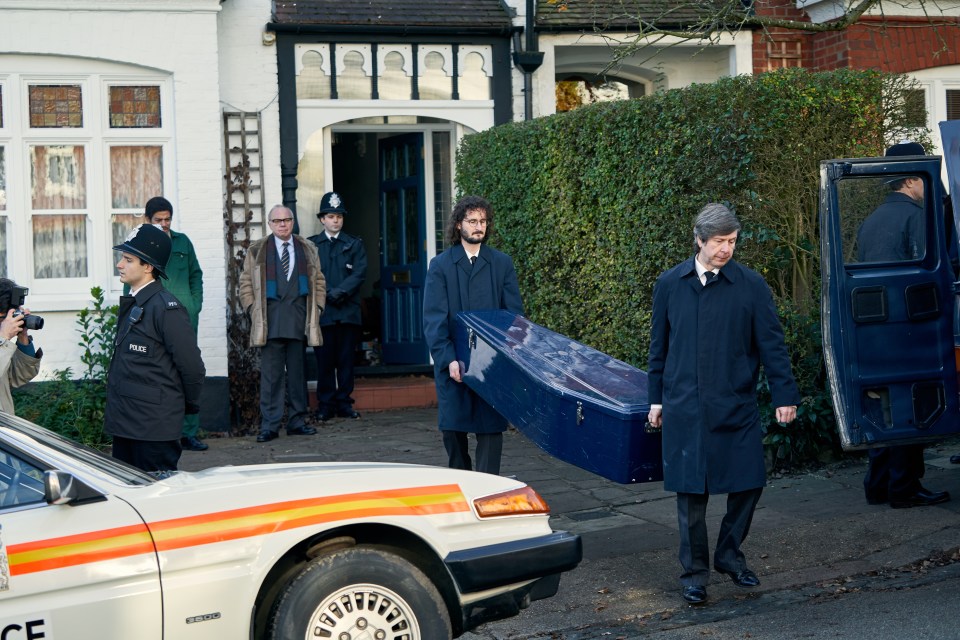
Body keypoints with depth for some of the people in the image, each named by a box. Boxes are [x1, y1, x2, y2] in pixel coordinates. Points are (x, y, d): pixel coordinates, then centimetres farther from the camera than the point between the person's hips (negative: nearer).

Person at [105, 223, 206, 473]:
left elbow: (192, 367, -14)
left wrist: (189, 405, -1)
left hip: (154, 428, -9)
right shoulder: (131, 304, 13)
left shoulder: (166, 307, -16)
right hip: (123, 424, 9)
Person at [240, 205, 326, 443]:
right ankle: (269, 425, -3)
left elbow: (319, 282, 17)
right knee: (271, 374, -5)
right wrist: (254, 310, -1)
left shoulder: (307, 250, 14)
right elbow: (246, 284, 9)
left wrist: (316, 308, 7)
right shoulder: (257, 251, 9)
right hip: (270, 321, -2)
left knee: (297, 372, 6)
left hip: (299, 321, 2)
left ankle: (297, 421, 12)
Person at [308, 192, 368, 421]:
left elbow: (360, 273, 1)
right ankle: (325, 405, 5)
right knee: (324, 360, -1)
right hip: (322, 312, -1)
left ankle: (344, 403, 9)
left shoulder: (354, 244, 13)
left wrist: (339, 291, -12)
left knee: (346, 360, 3)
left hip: (349, 311, 1)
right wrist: (328, 294, -11)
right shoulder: (310, 245, 9)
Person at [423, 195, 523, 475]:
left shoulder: (502, 263, 8)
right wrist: (449, 360, -17)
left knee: (490, 428, -4)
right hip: (453, 364, 0)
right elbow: (433, 318, -5)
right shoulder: (440, 265, 3)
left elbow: (514, 313, 6)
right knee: (453, 427, 6)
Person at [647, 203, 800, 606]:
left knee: (748, 483, 1)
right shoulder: (670, 284, 4)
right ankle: (694, 572, 16)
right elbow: (659, 344, 12)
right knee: (691, 492, 3)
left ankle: (729, 554, 25)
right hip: (684, 407, 1)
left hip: (736, 406, 0)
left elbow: (771, 343, 1)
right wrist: (656, 398, 12)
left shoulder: (751, 285, -1)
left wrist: (785, 394, -4)